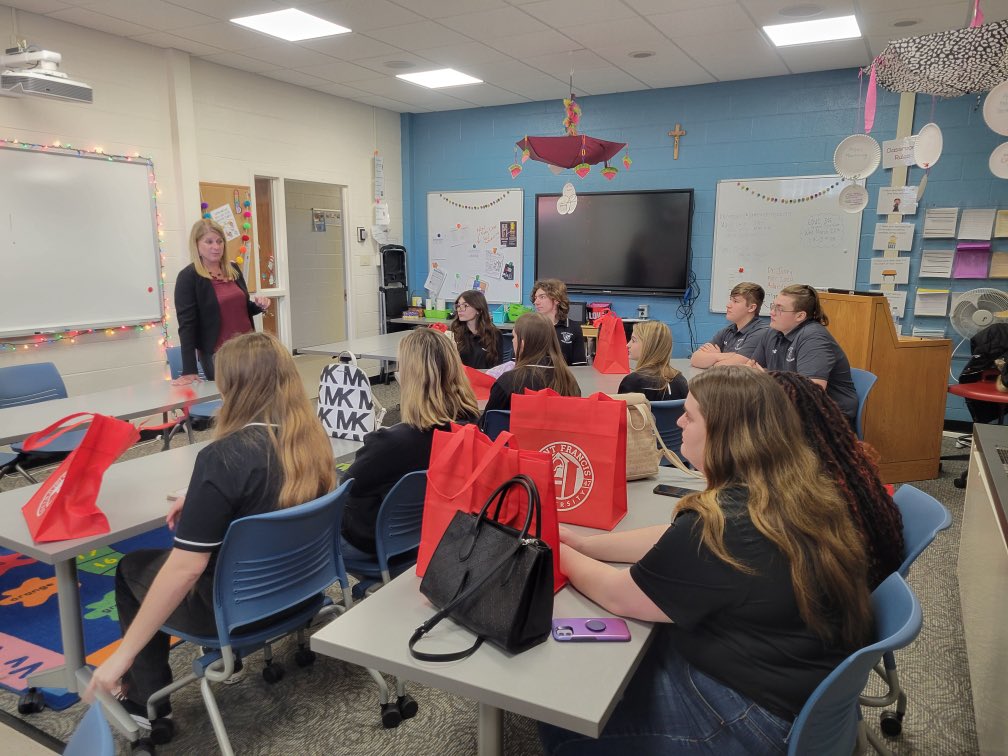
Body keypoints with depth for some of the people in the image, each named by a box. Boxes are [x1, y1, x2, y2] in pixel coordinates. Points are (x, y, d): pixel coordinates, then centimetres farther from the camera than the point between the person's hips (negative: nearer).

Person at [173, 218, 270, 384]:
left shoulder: (234, 269, 9)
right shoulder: (188, 277, -8)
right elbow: (186, 324, -14)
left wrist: (259, 306, -2)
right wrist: (189, 371, -21)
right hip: (217, 355, -5)